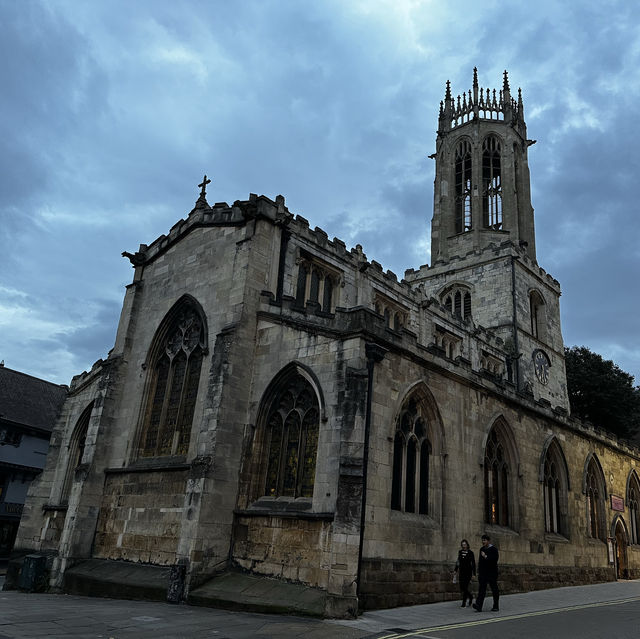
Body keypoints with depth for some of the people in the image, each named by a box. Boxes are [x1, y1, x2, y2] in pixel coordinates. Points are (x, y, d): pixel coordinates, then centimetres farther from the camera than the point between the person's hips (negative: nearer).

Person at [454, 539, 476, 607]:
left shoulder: (470, 552, -5)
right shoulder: (460, 552, 8)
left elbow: (473, 563, -4)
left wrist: (474, 573, -7)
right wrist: (456, 570, 17)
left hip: (468, 572, -5)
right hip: (461, 572, 5)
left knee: (465, 587, -9)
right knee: (462, 587, 4)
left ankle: (464, 603, 1)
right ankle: (470, 596, 30)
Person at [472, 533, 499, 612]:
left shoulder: (493, 549, -6)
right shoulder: (482, 549, 15)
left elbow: (495, 559, -19)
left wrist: (486, 556, -20)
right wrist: (479, 571, 15)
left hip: (491, 573, -5)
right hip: (483, 573, 5)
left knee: (494, 590, 5)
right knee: (481, 590, -5)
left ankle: (496, 607, 17)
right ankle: (479, 606, -13)